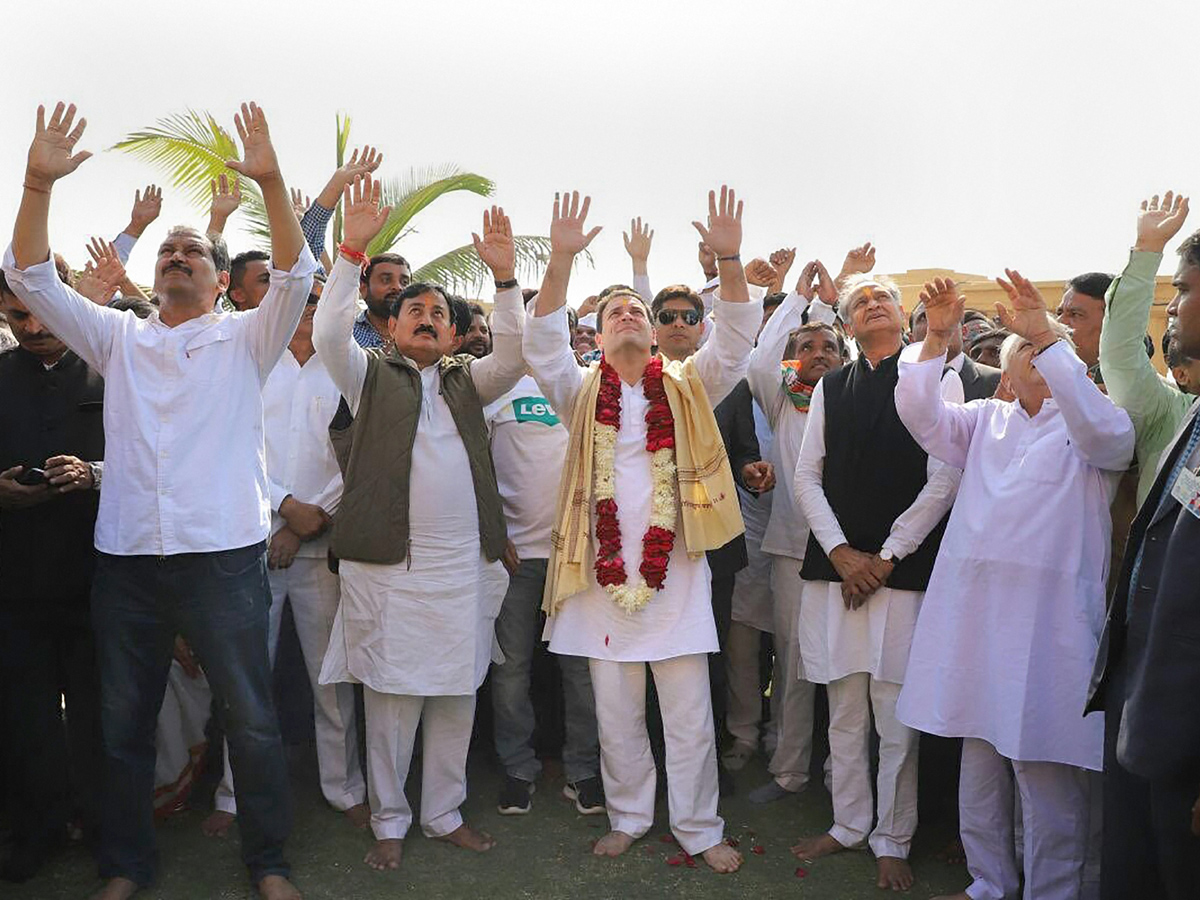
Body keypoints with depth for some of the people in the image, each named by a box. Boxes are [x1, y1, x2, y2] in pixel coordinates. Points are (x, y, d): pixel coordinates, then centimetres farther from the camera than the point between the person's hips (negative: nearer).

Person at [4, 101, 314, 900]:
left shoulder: (246, 341, 6)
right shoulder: (118, 338, 13)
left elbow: (295, 276, -10)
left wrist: (271, 182, -24)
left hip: (224, 555, -3)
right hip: (127, 557, 3)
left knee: (252, 720, 3)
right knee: (124, 722, 13)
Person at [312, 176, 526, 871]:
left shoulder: (466, 382, 16)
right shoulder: (370, 375, 8)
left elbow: (514, 354, 1)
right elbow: (329, 333, -9)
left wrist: (504, 273, -8)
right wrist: (353, 248, -15)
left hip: (466, 565, 3)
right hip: (389, 565, -3)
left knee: (457, 697, 10)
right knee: (391, 699, 3)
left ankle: (445, 813, 26)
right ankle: (390, 822, 19)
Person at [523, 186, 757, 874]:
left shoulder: (687, 388, 7)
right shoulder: (583, 393, 6)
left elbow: (735, 341, -6)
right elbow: (544, 342, -9)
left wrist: (728, 258, -20)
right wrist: (562, 260, -22)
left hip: (675, 567, 0)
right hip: (603, 569, 1)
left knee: (689, 712, 4)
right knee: (616, 712, 11)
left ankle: (699, 828, 19)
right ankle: (629, 817, 28)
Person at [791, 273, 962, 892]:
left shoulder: (937, 378, 2)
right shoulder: (830, 388, 13)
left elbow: (943, 480, -4)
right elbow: (807, 475, 9)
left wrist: (886, 557, -7)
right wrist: (841, 552, -4)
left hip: (903, 569, -3)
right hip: (834, 566, 3)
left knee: (897, 717, 1)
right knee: (844, 713, 11)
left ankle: (892, 841, 18)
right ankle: (848, 825, 26)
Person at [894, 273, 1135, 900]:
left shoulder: (1088, 425, 5)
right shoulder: (988, 420, 18)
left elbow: (1104, 431, -19)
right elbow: (920, 415, 4)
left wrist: (1047, 336, -23)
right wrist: (937, 337, -9)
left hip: (1048, 612, -5)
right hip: (974, 607, 5)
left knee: (1046, 768, -3)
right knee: (980, 757, 13)